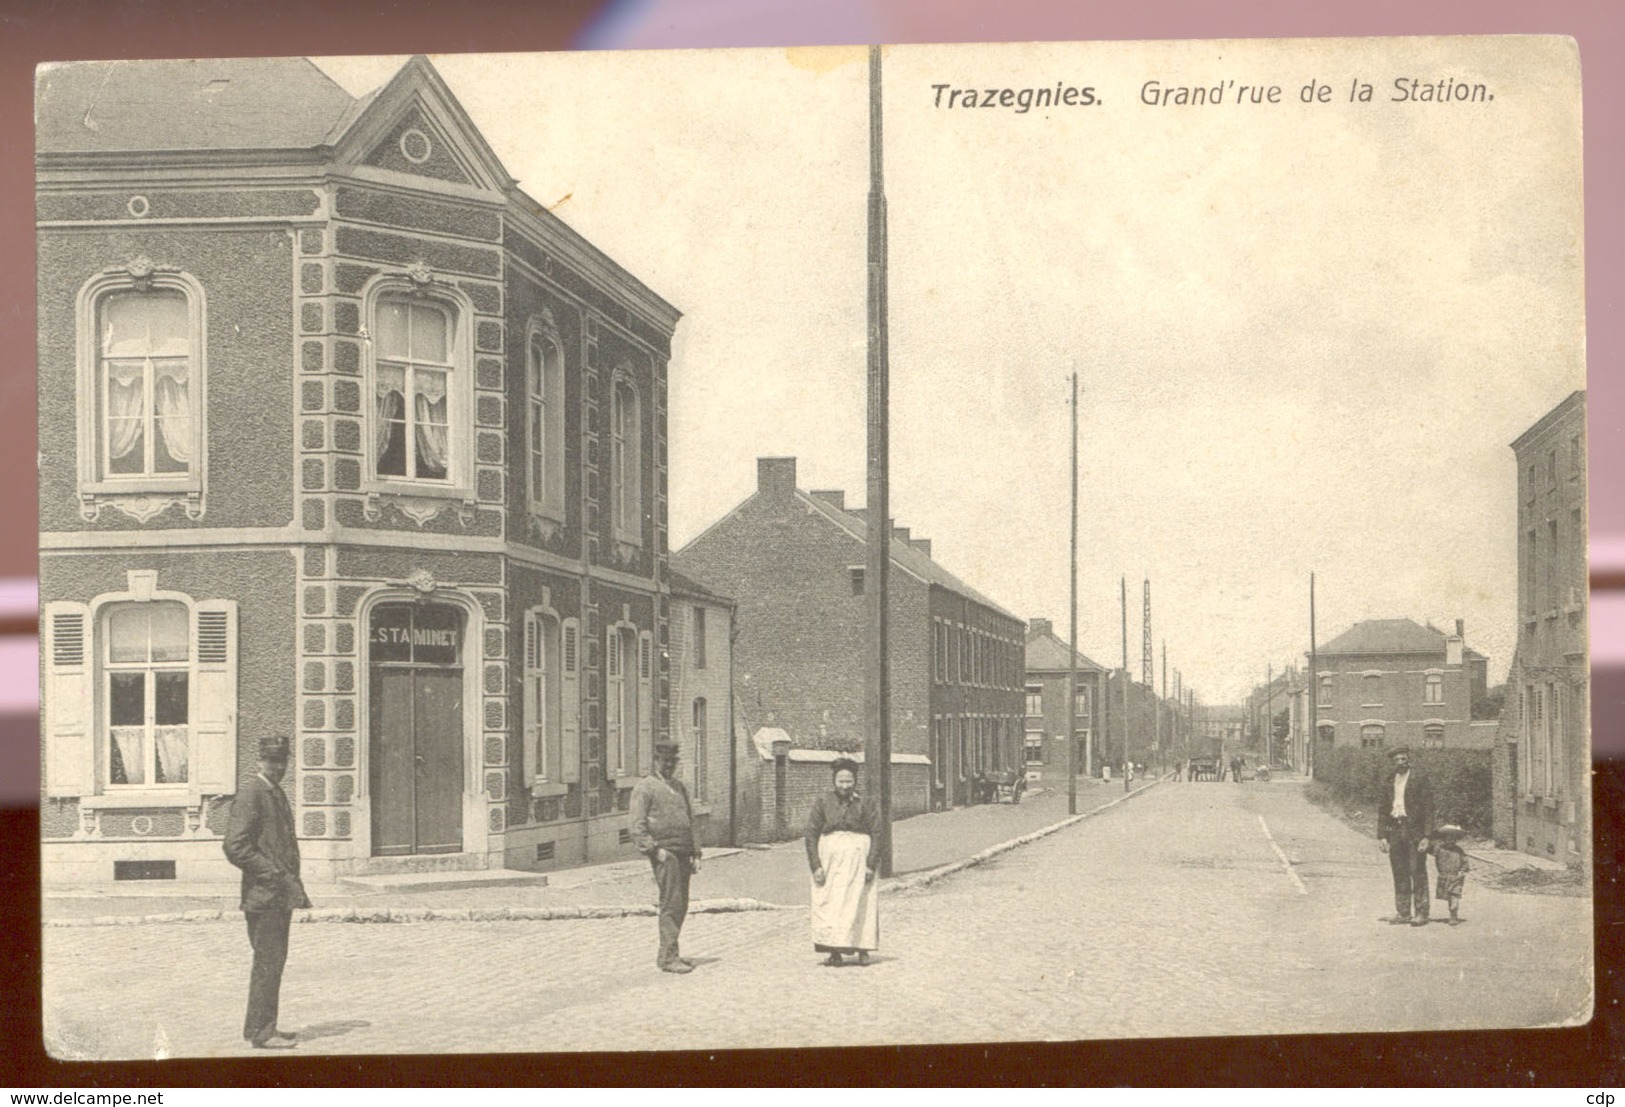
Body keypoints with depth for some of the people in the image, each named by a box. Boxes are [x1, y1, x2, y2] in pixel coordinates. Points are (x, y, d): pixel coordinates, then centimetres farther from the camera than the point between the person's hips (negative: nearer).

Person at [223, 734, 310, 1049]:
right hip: (263, 894, -9)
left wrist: (295, 887, 18)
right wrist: (274, 873, -18)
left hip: (282, 895, 9)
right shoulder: (250, 794, -11)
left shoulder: (278, 794, 18)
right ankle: (261, 1031, -2)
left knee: (274, 961, 13)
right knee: (268, 961, -7)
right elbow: (235, 846, -19)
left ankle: (260, 1026, 21)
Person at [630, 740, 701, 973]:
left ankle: (667, 952, 17)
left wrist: (695, 854, 16)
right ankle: (668, 957, -13)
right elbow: (637, 827, -10)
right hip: (664, 853, -8)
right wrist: (655, 849, -18)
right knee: (671, 904, -13)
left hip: (683, 853, 8)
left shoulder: (679, 787, 20)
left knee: (681, 906, 8)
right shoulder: (645, 788, -3)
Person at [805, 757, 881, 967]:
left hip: (857, 858, -1)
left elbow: (876, 834, 2)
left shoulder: (865, 805, 3)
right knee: (829, 904, -3)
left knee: (859, 904, -2)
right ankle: (834, 951, 1)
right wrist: (816, 865, -6)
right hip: (830, 859, 1)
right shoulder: (822, 803, 4)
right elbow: (811, 834, 2)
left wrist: (871, 865, -6)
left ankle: (862, 950, 5)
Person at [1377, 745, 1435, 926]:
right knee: (1399, 874, 7)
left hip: (1414, 831, -5)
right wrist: (1381, 836, 6)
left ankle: (1421, 913, 1)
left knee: (1417, 873, -3)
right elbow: (1382, 809, 14)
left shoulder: (1419, 780, -2)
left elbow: (1428, 808, -4)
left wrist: (1426, 836, -11)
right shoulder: (1389, 782, 11)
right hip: (1395, 831, 5)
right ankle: (1403, 913, 13)